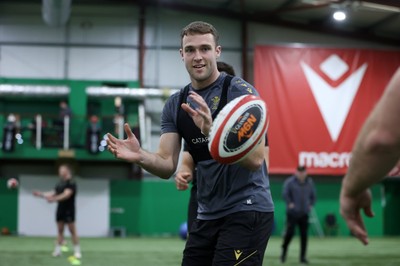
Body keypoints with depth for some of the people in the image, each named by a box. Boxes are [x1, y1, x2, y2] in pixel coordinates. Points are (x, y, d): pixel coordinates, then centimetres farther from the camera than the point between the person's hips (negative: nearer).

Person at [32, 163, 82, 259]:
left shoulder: (71, 183, -11)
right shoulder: (60, 183, 13)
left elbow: (66, 194, -24)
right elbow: (53, 193, 18)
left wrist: (54, 199, -37)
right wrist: (41, 194, 9)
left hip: (69, 211, -7)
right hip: (60, 209, 7)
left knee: (72, 231, -4)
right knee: (60, 230, 7)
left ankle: (77, 251, -1)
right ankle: (58, 250, 9)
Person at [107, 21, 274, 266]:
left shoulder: (240, 91, -11)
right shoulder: (175, 104, 7)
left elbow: (256, 158, -21)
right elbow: (167, 166, 3)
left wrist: (212, 131, -36)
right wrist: (140, 156, -19)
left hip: (247, 211, -6)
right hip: (208, 215, 6)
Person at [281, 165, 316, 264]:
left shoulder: (309, 182, 9)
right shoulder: (289, 182, -5)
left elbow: (313, 195, 19)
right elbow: (285, 194, -9)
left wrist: (311, 205, 7)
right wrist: (290, 204, -17)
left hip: (304, 213, 4)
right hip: (292, 213, -4)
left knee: (304, 235, 1)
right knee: (290, 232, -10)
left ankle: (303, 257, 7)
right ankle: (284, 251, 12)